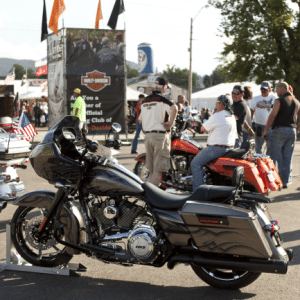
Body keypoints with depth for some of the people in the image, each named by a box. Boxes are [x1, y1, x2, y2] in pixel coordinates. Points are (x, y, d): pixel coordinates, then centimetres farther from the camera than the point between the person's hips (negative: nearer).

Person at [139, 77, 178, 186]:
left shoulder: (145, 101, 16)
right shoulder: (162, 99, -7)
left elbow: (140, 120, 20)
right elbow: (174, 108, -27)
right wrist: (170, 123, -18)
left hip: (148, 135, 7)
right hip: (160, 136, -7)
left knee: (152, 170, 14)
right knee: (158, 170, -4)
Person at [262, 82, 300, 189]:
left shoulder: (279, 101, -9)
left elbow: (272, 116, -13)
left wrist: (265, 130, -10)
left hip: (279, 130, -6)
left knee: (275, 156, -1)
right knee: (287, 157, 9)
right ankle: (285, 181, 10)